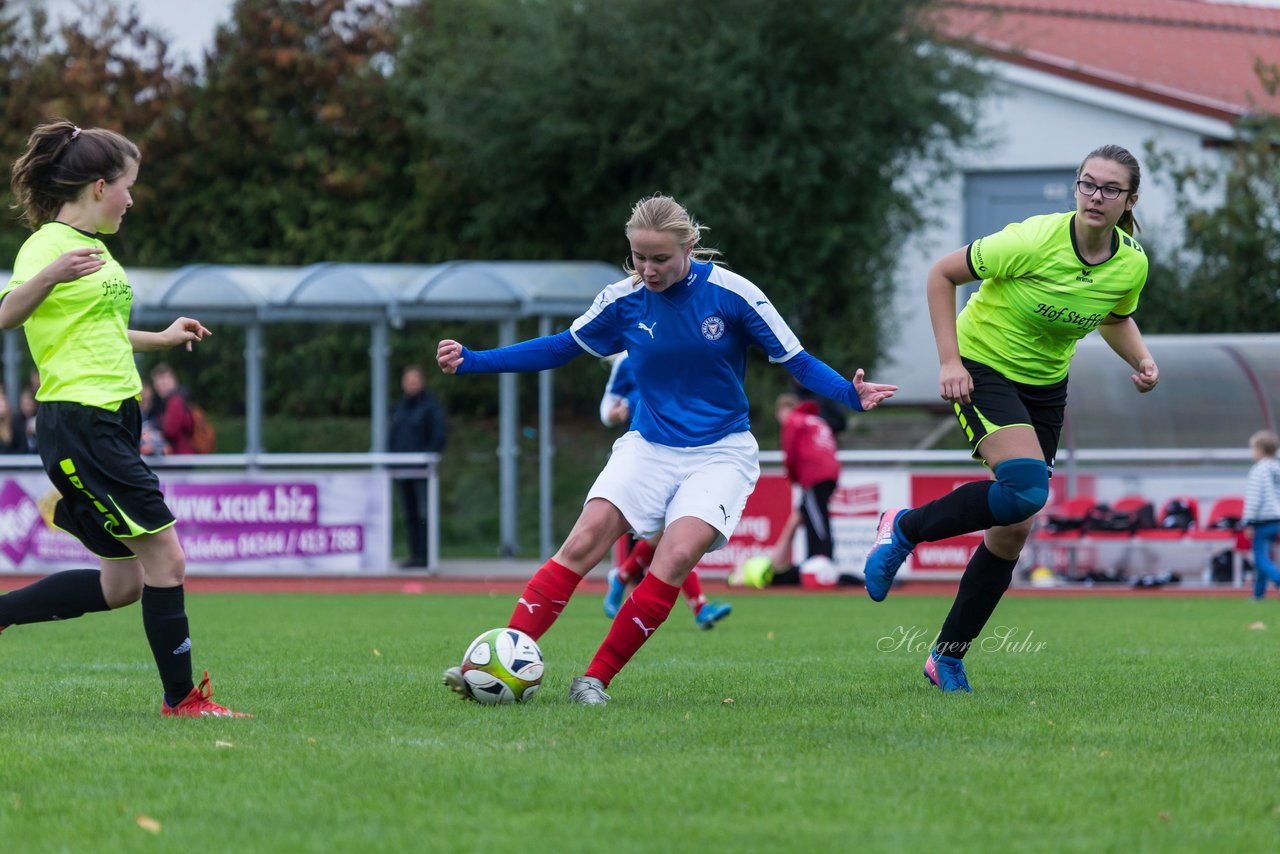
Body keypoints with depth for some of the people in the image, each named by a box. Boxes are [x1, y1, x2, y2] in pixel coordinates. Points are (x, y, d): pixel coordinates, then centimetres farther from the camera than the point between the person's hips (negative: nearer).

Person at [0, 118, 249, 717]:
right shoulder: (48, 245, -10)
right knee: (165, 556, -9)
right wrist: (49, 277, -41)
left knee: (123, 583, 10)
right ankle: (182, 699, -1)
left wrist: (160, 339, 41)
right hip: (78, 423, -10)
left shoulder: (90, 247, 18)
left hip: (111, 424, 10)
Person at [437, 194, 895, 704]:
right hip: (648, 446, 2)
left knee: (676, 557, -25)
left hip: (721, 452, -2)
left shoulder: (731, 294, -12)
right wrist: (471, 361, 4)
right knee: (584, 542, -19)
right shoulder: (625, 299, -4)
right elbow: (562, 347, 10)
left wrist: (850, 394, -24)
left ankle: (596, 680, -17)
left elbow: (795, 360, -5)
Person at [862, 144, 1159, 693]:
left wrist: (1142, 361, -5)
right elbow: (941, 274, -14)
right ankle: (905, 528, -6)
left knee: (1013, 531, 3)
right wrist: (949, 359, -19)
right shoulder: (1034, 241, -24)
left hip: (1045, 386, 6)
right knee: (1026, 489, -29)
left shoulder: (1131, 265, -7)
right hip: (982, 366, -6)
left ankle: (948, 658, 15)